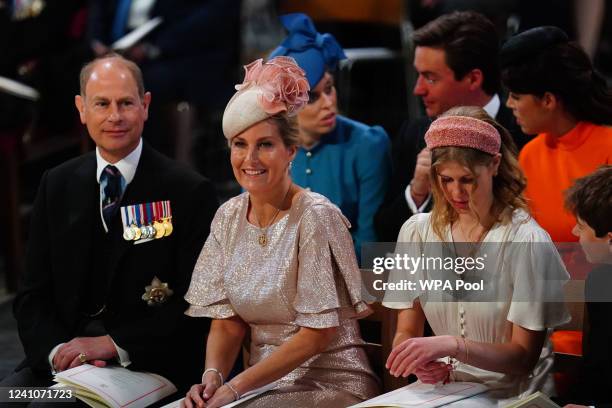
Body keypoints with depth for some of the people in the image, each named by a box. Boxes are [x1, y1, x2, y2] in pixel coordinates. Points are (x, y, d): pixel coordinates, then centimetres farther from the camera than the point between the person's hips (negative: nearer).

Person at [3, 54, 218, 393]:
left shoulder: (189, 192, -3)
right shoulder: (57, 185, 11)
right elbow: (33, 295, 10)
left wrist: (112, 344, -17)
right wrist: (56, 349, -11)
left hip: (146, 364, -5)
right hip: (61, 361, 5)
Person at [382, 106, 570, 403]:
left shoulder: (526, 241, -7)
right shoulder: (417, 232, 5)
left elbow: (524, 357, -7)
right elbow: (406, 333, 10)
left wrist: (452, 345, -22)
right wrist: (420, 360, -14)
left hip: (512, 396, -3)